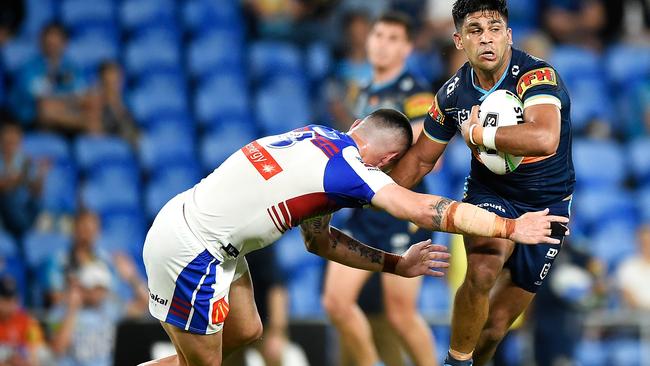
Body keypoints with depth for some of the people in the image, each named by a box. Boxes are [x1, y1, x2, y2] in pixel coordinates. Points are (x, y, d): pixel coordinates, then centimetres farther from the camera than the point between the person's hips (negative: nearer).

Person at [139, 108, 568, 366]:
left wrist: (397, 265, 19)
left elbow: (319, 239, 17)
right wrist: (512, 228, -13)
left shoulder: (318, 139, 9)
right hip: (189, 250, -9)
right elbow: (428, 210, -20)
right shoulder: (345, 168, -18)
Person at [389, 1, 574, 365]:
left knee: (496, 324, 3)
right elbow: (421, 159, 9)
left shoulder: (537, 75, -25)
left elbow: (545, 139, -45)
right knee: (483, 271, -31)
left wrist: (477, 134, -32)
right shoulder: (453, 94, -8)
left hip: (547, 206, -2)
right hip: (489, 192, 2)